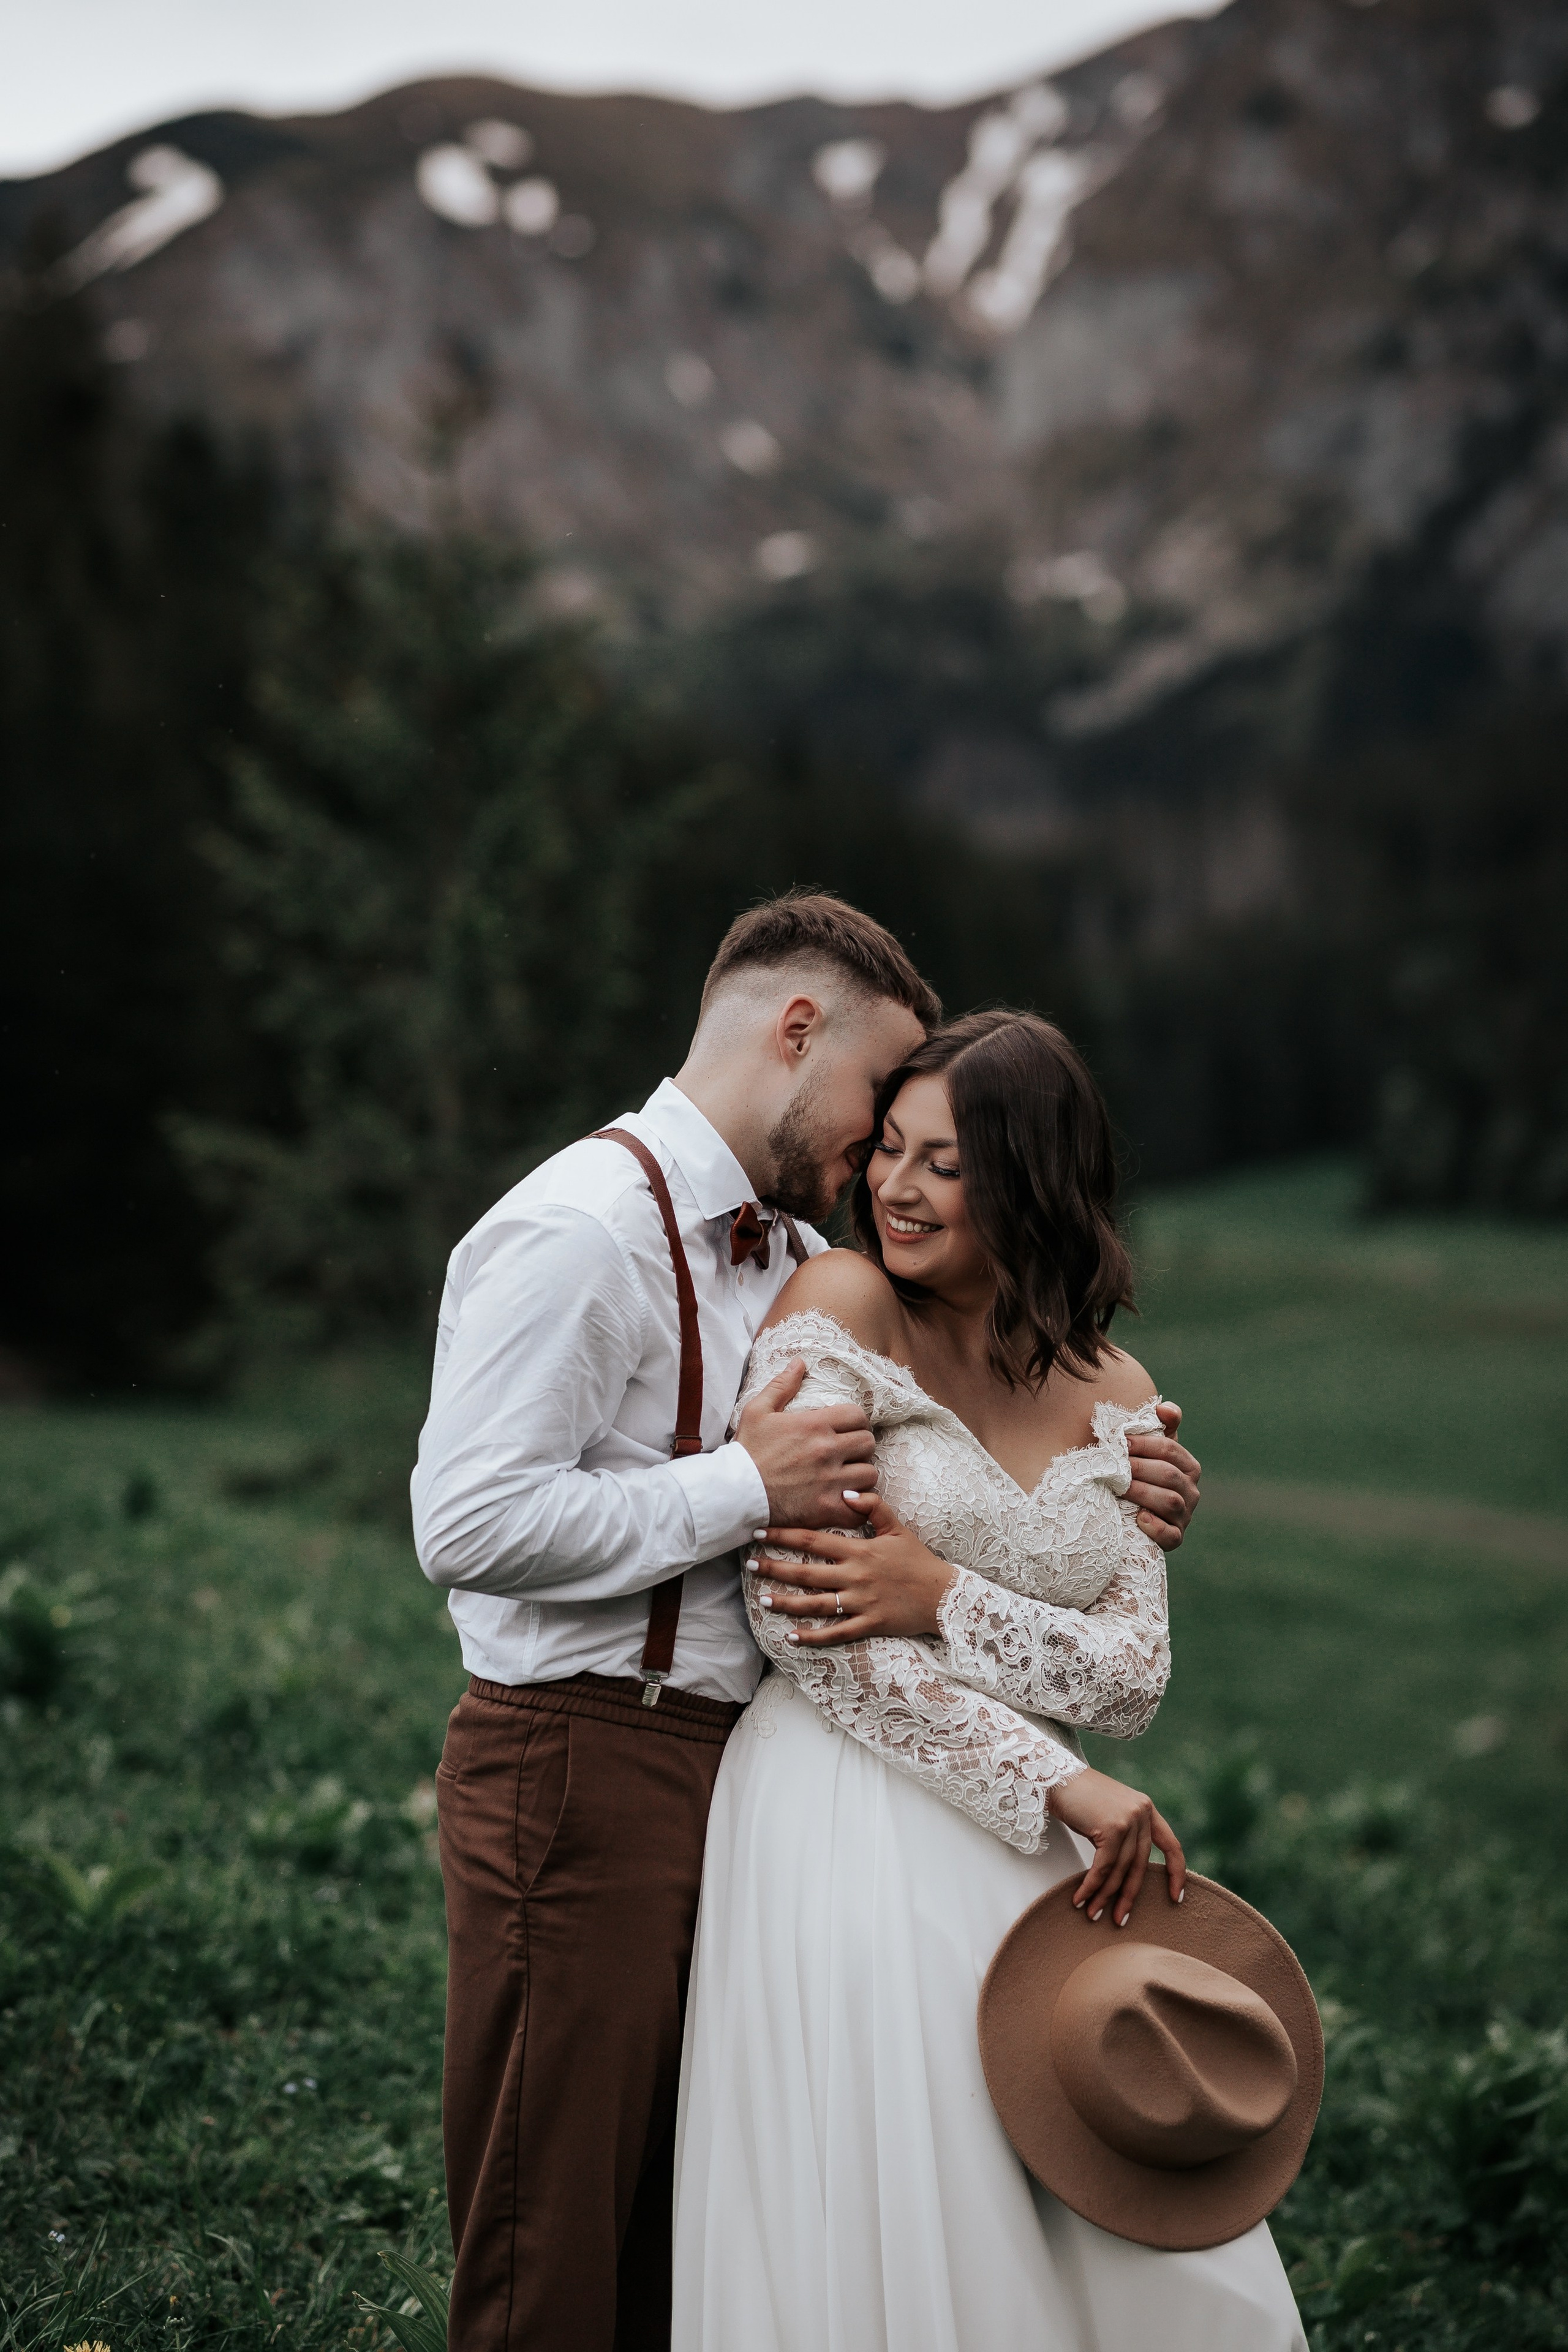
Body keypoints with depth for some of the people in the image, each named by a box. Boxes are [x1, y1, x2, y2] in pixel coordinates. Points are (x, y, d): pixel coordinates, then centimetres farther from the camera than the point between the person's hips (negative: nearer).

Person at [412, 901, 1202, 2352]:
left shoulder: (795, 1257, 15)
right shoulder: (582, 1230, -14)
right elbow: (469, 1525, -23)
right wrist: (744, 1489, -19)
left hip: (731, 1767, 9)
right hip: (581, 1768, -9)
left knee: (685, 2226, 17)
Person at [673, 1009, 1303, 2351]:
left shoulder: (1115, 1396, 8)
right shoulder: (841, 1307, -5)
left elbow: (1136, 1679, 3)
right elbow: (794, 1615, -13)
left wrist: (942, 1602, -15)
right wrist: (1057, 1782, -15)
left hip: (1033, 1859, 5)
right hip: (852, 1837, -5)